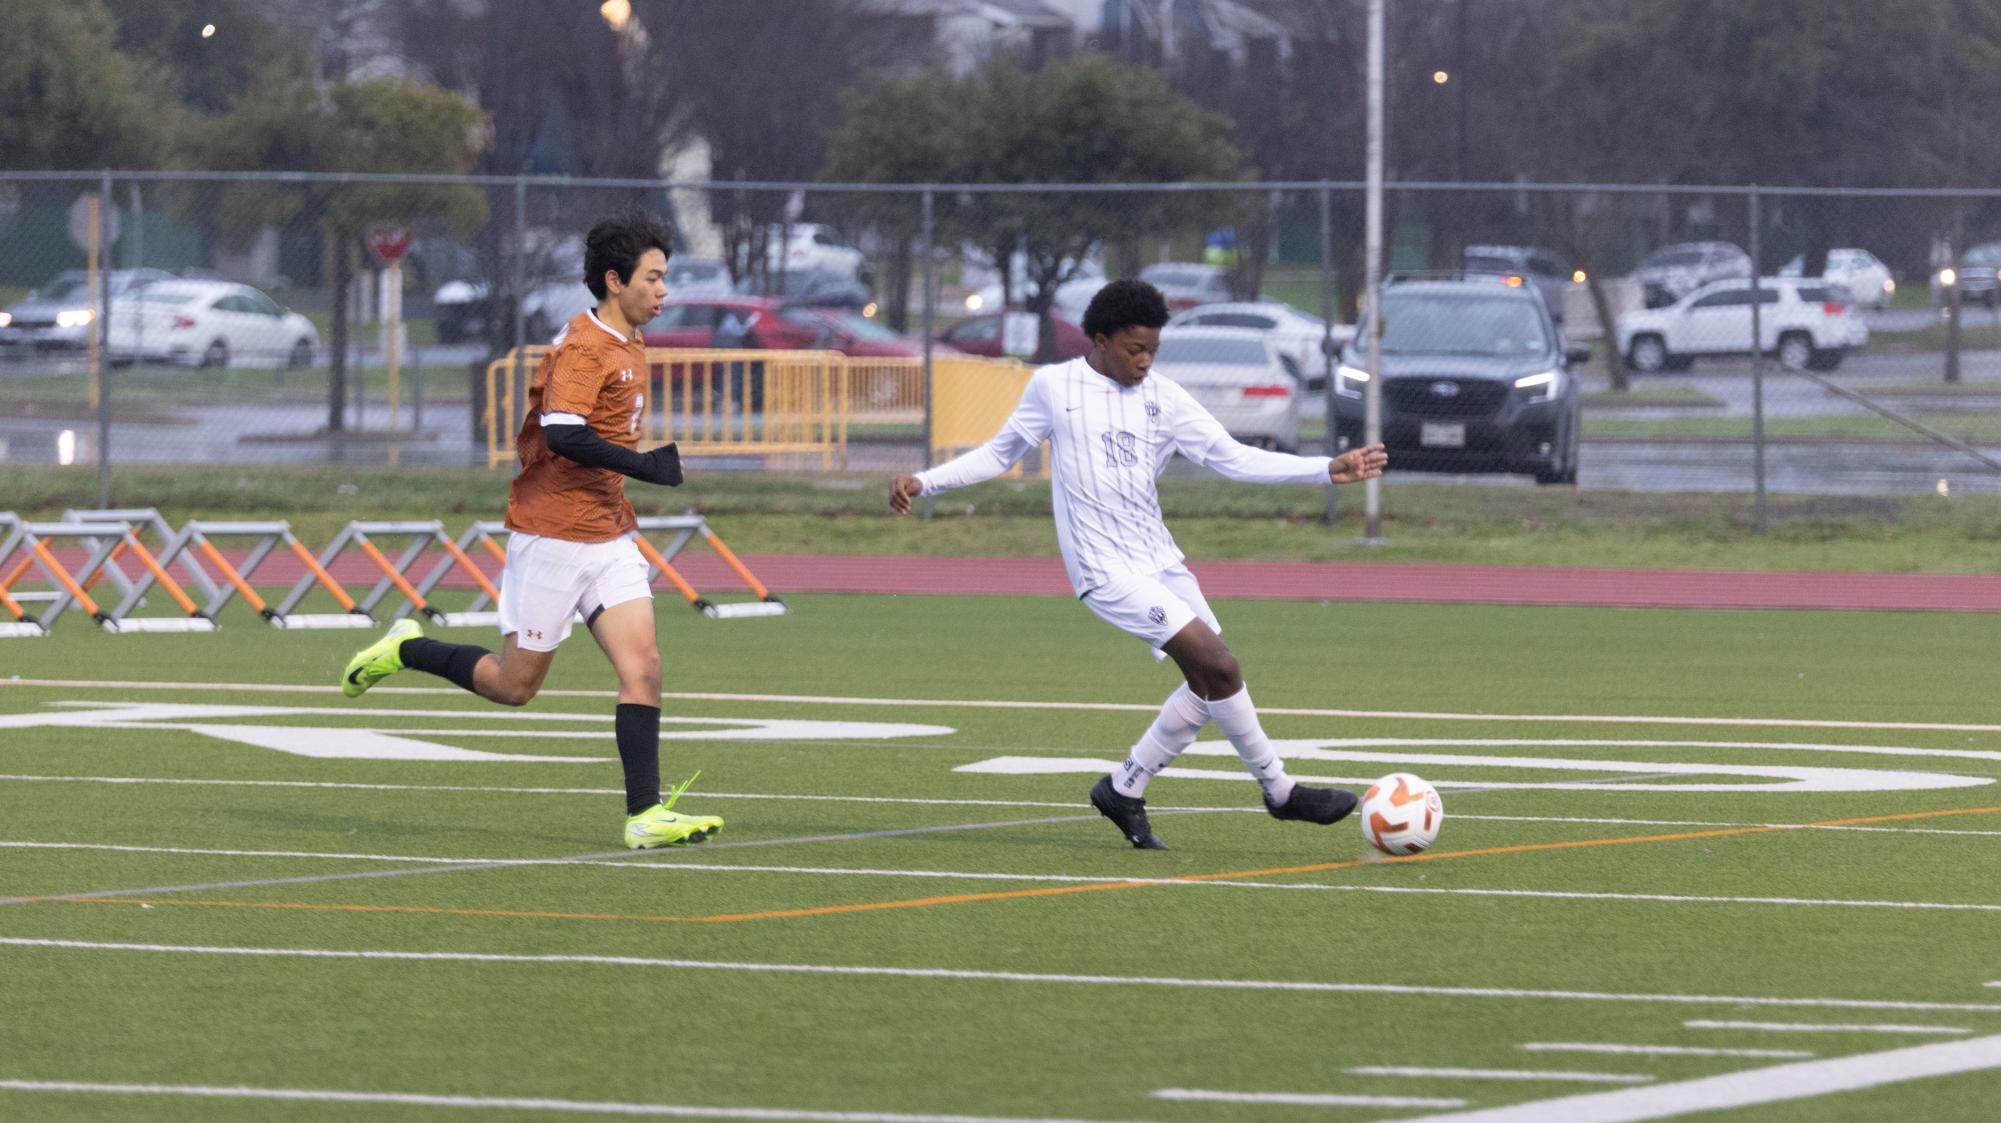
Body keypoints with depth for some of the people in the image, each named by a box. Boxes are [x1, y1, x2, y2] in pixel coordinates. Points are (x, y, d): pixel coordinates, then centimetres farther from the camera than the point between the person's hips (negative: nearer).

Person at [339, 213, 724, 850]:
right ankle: (405, 651, 24)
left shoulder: (626, 347, 13)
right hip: (552, 535, -8)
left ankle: (645, 815, -10)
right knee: (514, 685, 2)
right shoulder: (583, 347, -17)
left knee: (643, 665, -7)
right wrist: (650, 467, -27)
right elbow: (564, 434, -30)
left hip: (608, 535, 8)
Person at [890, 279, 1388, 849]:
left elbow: (1233, 458, 4)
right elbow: (1001, 453, 11)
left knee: (1210, 683, 2)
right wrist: (923, 482, 2)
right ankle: (1279, 791, -3)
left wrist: (1327, 470, -5)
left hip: (1160, 561, 6)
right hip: (1107, 569, -6)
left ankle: (1125, 790, 18)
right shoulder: (1054, 386, -1)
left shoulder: (1162, 398, 6)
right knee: (1220, 668, -16)